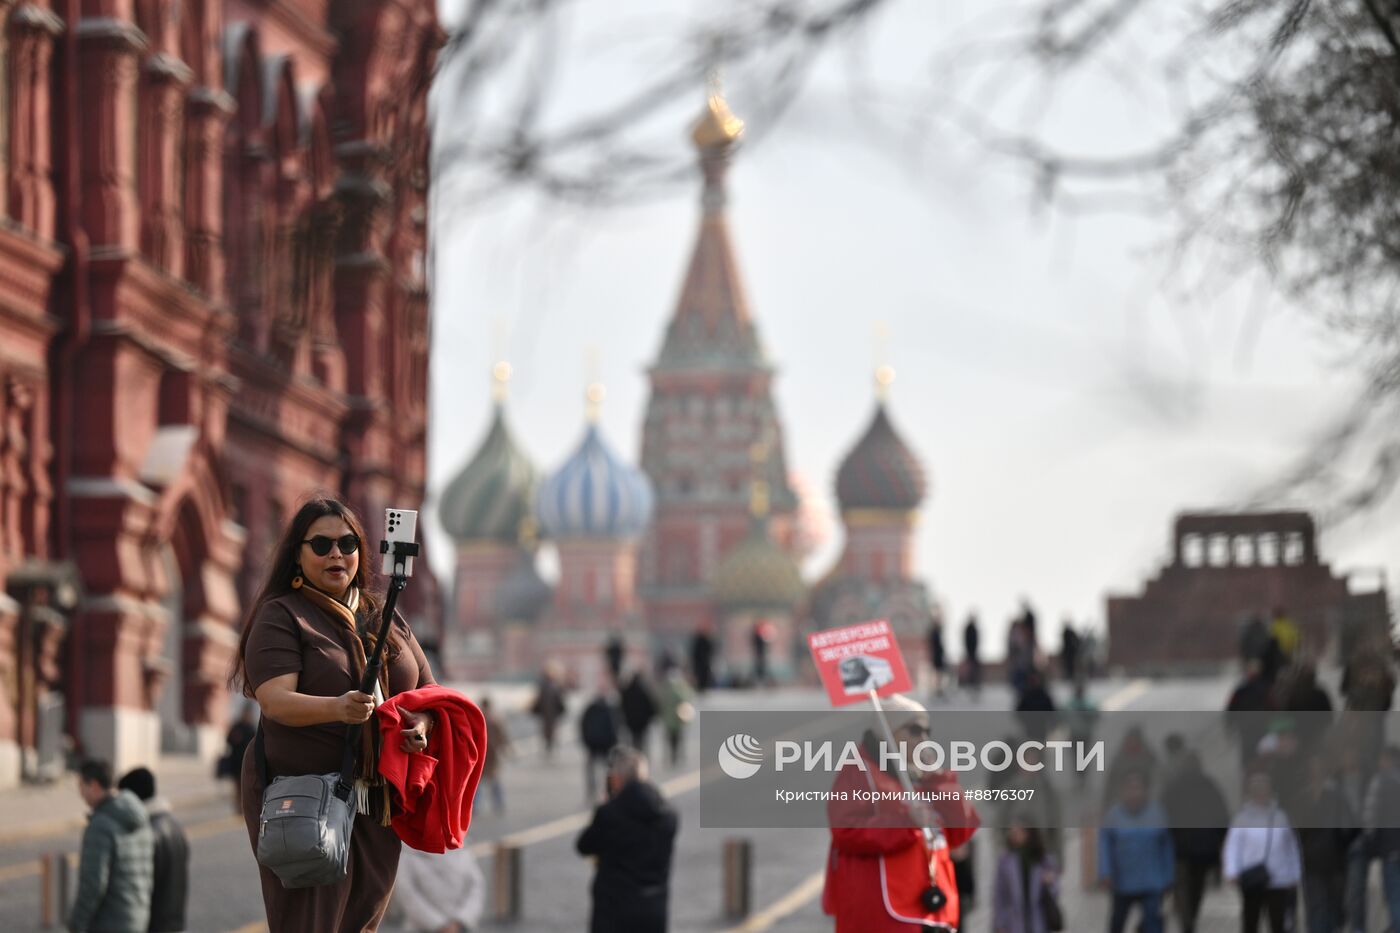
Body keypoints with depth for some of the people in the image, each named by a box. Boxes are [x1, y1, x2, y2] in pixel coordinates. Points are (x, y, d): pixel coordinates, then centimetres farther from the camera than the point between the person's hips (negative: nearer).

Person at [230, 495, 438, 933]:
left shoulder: (385, 619, 15)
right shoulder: (280, 617, -3)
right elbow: (275, 700, -17)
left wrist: (421, 725, -6)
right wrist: (337, 708, -37)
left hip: (375, 804, 6)